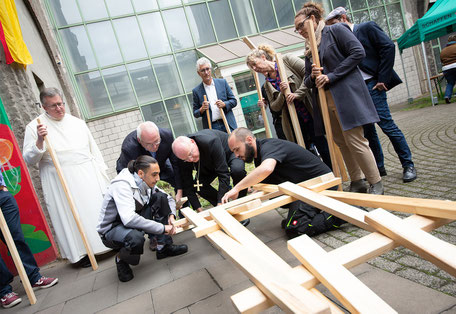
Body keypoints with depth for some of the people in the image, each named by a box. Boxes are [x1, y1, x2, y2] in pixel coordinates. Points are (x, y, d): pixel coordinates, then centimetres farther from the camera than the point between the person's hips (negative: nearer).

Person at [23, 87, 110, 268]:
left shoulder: (77, 123, 11)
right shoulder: (34, 127, 0)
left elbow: (94, 150, 13)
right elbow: (29, 160, -4)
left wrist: (102, 172, 8)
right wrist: (39, 141, -20)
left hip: (88, 176, 3)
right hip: (60, 182, -2)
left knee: (98, 209, 7)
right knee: (71, 216, 1)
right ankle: (81, 252, 15)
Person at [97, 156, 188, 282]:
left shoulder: (147, 184, -6)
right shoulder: (122, 185, -29)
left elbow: (169, 199, 8)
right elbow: (129, 219, -41)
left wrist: (171, 215, -13)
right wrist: (162, 228, -36)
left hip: (132, 222, 7)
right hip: (111, 229, -7)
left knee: (160, 197, -11)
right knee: (136, 238, -41)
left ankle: (163, 247, -3)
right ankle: (121, 259, -3)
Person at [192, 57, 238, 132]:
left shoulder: (222, 82, 8)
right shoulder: (196, 91, 5)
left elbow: (234, 101, 9)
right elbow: (195, 114, 9)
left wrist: (224, 104, -11)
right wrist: (202, 109, -12)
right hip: (211, 128, -1)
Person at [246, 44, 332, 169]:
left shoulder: (286, 60, 0)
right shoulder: (267, 84, 14)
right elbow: (275, 107, 8)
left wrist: (298, 93, -17)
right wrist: (282, 93, -10)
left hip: (311, 115, -5)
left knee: (325, 151, -4)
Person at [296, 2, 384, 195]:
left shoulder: (336, 30, 0)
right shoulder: (309, 49, 19)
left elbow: (358, 52, -12)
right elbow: (307, 81, 18)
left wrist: (331, 76, -15)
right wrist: (312, 77, -7)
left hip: (347, 95, -7)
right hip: (326, 102, 7)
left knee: (355, 140, -8)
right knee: (341, 143, 8)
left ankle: (376, 184, 6)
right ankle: (357, 182, 20)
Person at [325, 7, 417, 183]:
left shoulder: (367, 28, 0)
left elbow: (388, 46, -8)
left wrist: (383, 79, -14)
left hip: (372, 85, -6)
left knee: (386, 124, -7)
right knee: (367, 129, 8)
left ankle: (408, 165, 7)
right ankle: (378, 166, 20)